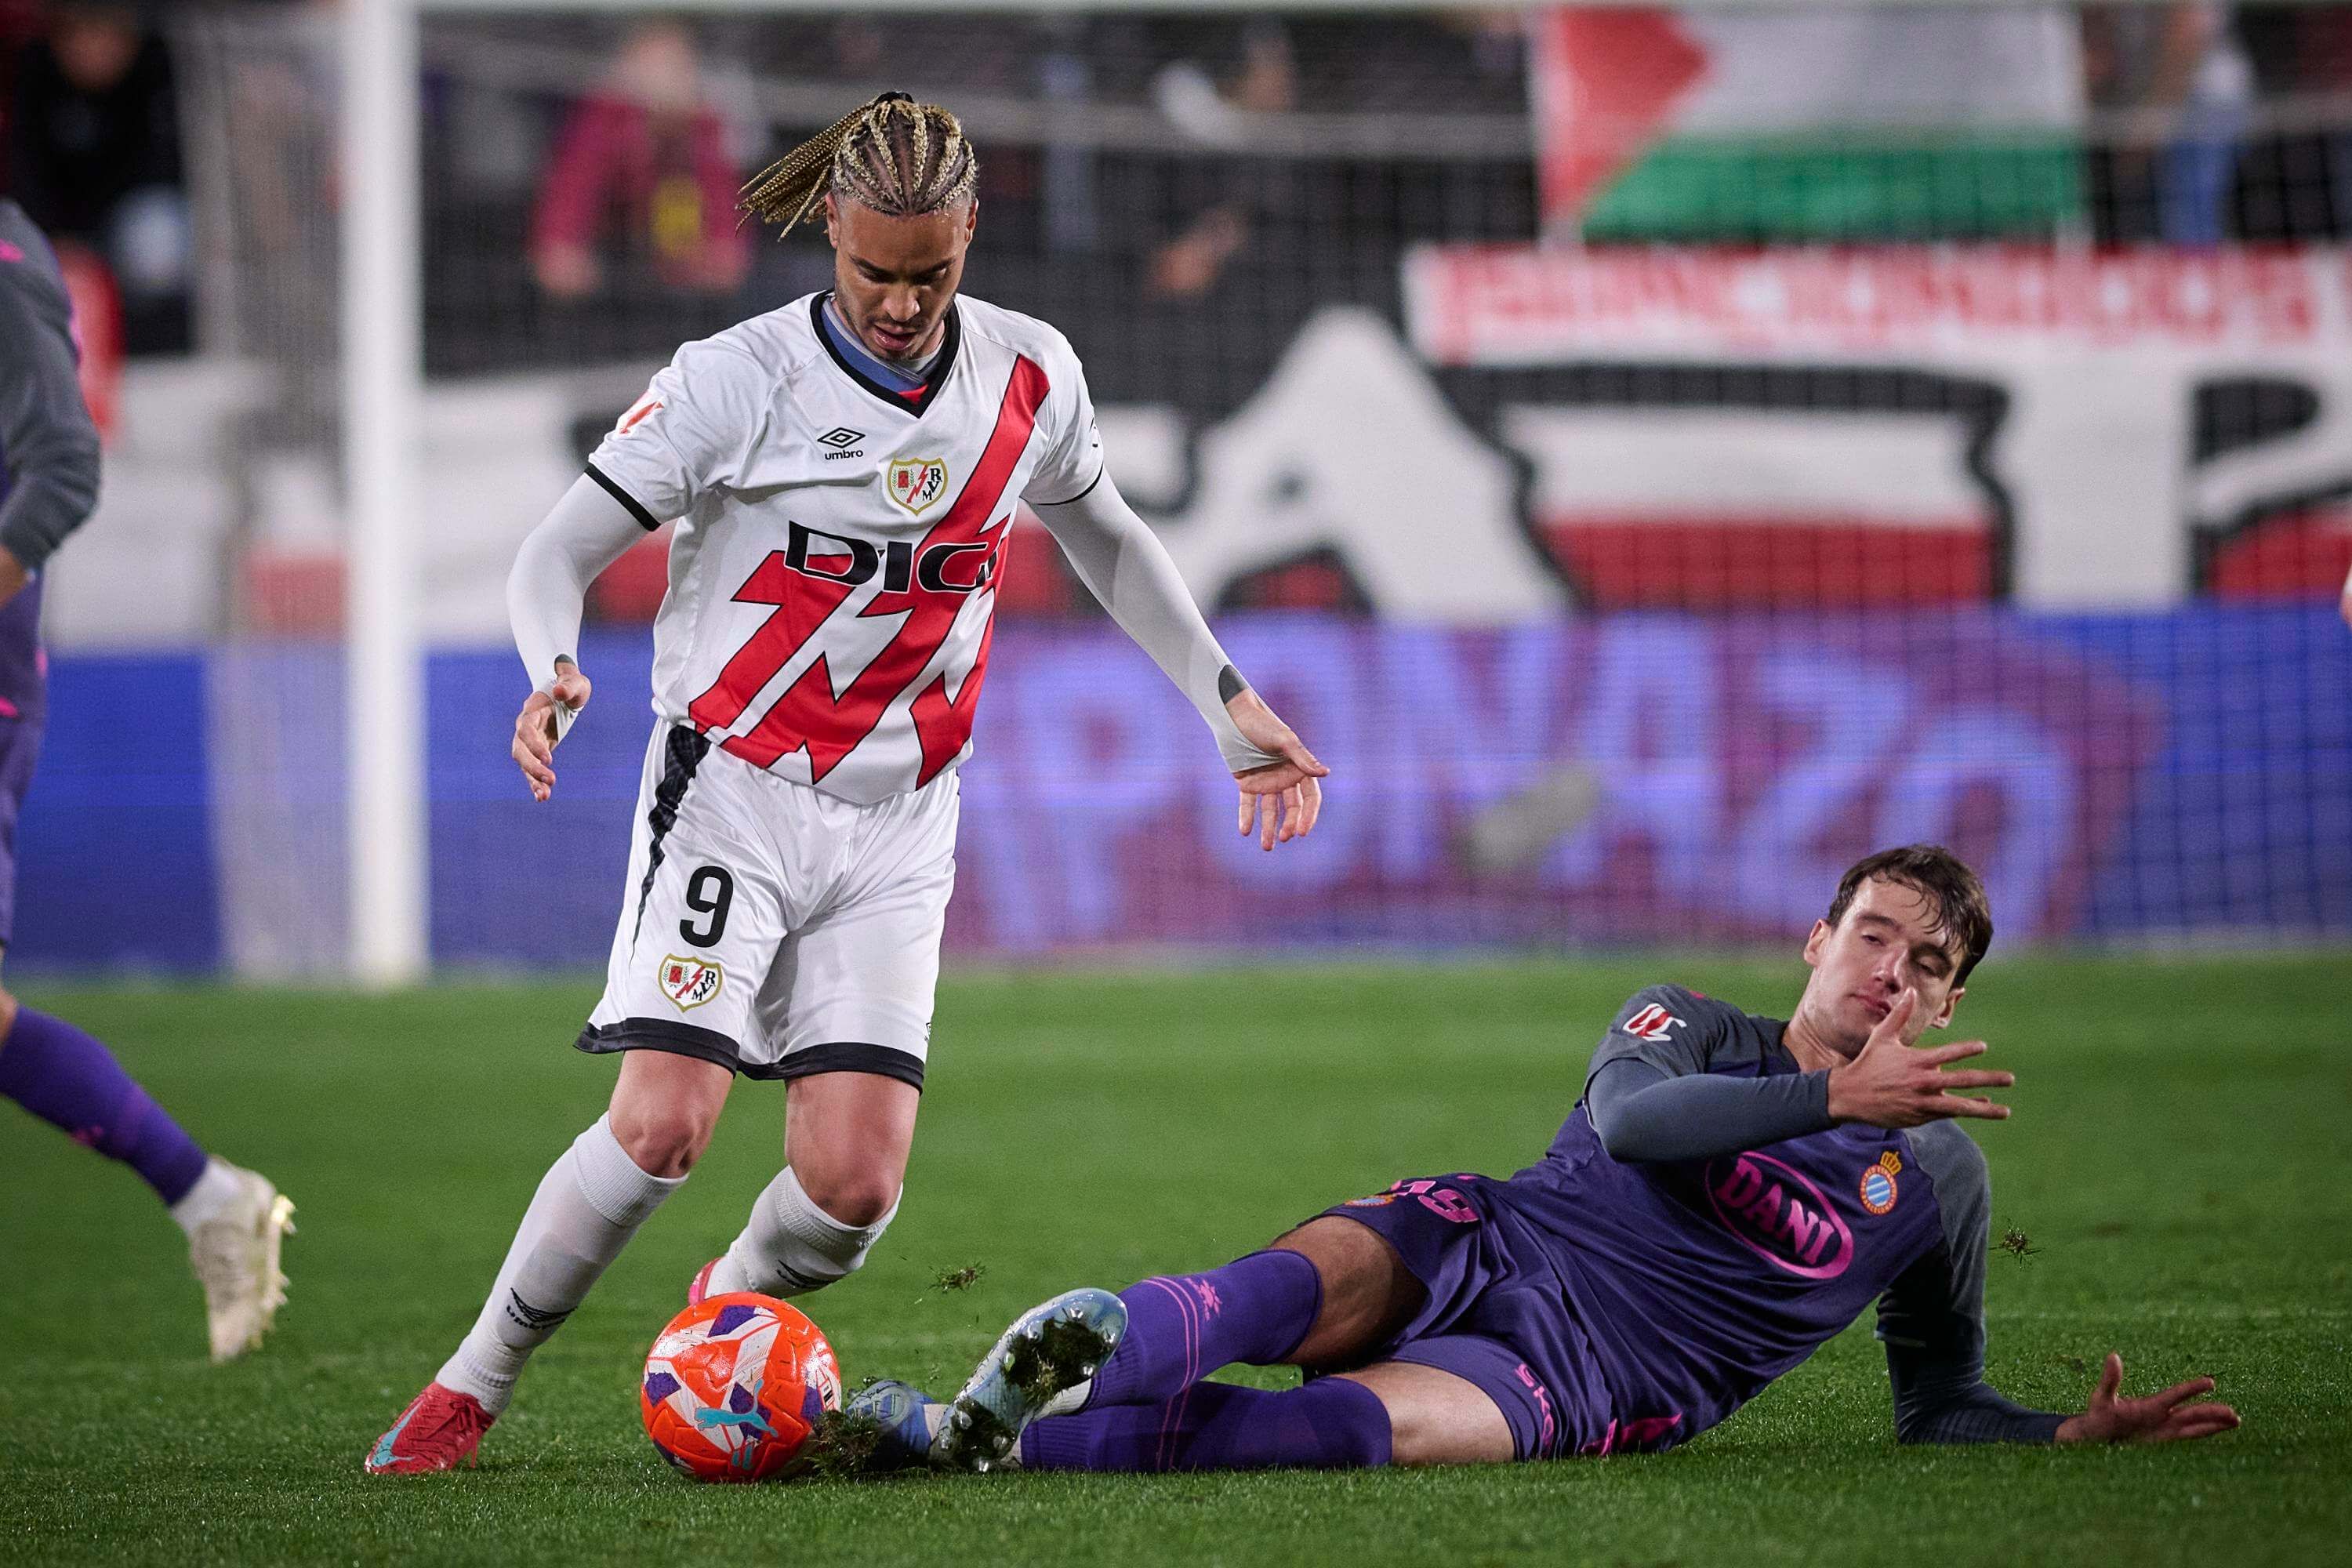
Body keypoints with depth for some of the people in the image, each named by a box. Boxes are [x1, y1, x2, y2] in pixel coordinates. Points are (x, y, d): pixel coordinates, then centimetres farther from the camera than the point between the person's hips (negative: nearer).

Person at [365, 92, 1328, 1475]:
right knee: (663, 1126, -19)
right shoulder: (741, 381, -10)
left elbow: (1105, 538, 22)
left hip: (897, 829, 3)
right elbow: (563, 550, -9)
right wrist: (555, 671, -30)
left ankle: (733, 1304, 24)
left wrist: (1232, 707, 21)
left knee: (854, 1187, -9)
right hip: (734, 790, -3)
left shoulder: (1032, 377, 2)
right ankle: (471, 1389, -1)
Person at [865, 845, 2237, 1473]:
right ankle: (1100, 1356, -64)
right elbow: (1634, 1118, -9)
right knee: (1324, 1279, -36)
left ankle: (1000, 1441, -50)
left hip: (1589, 1380, -2)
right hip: (1485, 1238, 2)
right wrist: (1834, 1096, -17)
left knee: (1371, 1425, -35)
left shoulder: (1942, 1177, 18)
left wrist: (2074, 1435, 5)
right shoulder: (1688, 1026, 16)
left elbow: (1944, 1406, 24)